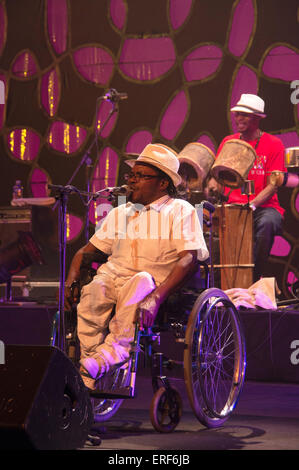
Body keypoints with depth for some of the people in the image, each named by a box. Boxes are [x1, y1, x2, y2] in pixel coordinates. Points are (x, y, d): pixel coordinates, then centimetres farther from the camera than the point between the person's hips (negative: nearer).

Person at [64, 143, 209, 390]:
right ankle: (87, 379, -34)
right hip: (114, 276, 4)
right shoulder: (119, 213, 25)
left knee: (141, 283, -38)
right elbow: (87, 250, 23)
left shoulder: (180, 210, 7)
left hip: (156, 281, -4)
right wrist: (70, 281, 1)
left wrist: (157, 295, -25)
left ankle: (115, 350, -48)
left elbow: (189, 259, -8)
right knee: (94, 290, -31)